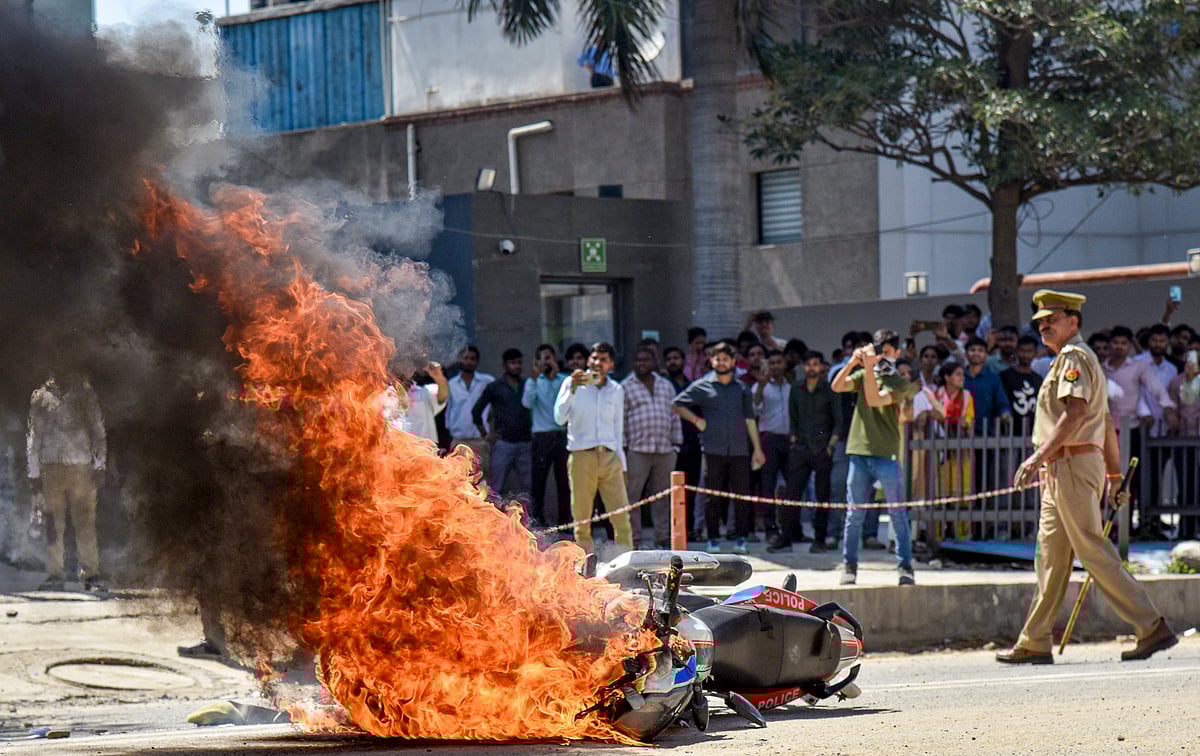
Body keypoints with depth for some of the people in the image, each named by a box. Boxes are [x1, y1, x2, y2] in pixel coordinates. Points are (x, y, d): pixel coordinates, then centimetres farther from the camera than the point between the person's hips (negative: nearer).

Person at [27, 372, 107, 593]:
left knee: (86, 524, -2)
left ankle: (91, 574, 2)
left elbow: (98, 430, 9)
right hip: (51, 466, 0)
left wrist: (99, 465, 1)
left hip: (82, 466, 0)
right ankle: (55, 576, 5)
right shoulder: (41, 398, 6)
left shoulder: (84, 393, 6)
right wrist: (34, 473, 7)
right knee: (54, 525, 1)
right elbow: (33, 437, 11)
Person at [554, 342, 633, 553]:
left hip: (610, 457, 2)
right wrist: (573, 389, -15)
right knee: (581, 517, -2)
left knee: (621, 516, -7)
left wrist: (621, 462, 14)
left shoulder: (617, 390, 14)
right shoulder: (573, 384, 4)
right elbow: (560, 418, -8)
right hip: (582, 457, -2)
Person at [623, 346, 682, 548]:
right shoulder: (625, 388, 5)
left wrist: (676, 443, 13)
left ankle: (662, 537, 13)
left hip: (665, 449, 4)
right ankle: (632, 538, -6)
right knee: (632, 494, -8)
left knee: (662, 497, 7)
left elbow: (674, 416, 20)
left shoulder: (666, 386, 18)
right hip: (638, 450, -4)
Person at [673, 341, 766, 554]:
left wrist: (757, 449, 9)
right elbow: (678, 404, 13)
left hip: (739, 450, 1)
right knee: (713, 498, 0)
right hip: (713, 450, -1)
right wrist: (696, 420, 3)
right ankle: (713, 540, 6)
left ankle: (741, 539, 4)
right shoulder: (702, 387, 6)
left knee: (741, 496, -2)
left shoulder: (742, 389, 13)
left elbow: (750, 419, 13)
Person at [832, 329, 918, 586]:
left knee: (897, 513, -2)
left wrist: (869, 368, -18)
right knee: (855, 514, 3)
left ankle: (905, 567, 2)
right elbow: (837, 387, 0)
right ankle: (849, 567, 8)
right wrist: (852, 363, -13)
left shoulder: (899, 383, 1)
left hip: (886, 454, -3)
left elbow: (874, 400, -14)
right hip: (859, 450, 3)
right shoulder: (863, 375, 15)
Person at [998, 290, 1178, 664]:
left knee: (1094, 552, -11)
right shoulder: (1075, 358, 22)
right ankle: (1035, 643, 12)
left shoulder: (1073, 357, -10)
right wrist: (1115, 475, 26)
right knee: (1050, 556, 10)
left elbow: (1075, 413, -24)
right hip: (1061, 470, 10)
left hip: (1072, 462, -10)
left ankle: (1152, 626, -11)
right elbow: (1106, 422, 24)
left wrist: (1039, 455, -30)